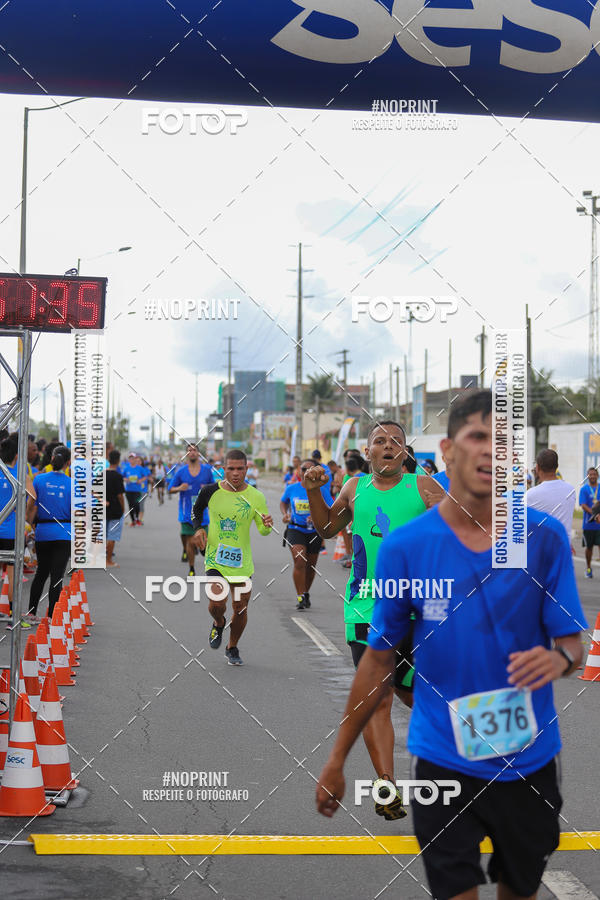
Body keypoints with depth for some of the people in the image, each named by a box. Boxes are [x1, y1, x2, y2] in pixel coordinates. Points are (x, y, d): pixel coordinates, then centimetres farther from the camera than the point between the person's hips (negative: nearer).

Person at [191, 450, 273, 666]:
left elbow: (263, 530, -1)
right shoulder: (210, 491, -5)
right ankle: (218, 624, 20)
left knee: (241, 609, 7)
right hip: (215, 557, -1)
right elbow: (196, 510, 16)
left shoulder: (255, 497, -5)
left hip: (242, 561, 1)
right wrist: (198, 529, -3)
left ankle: (232, 648, 33)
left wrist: (266, 525, -24)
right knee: (217, 603, -18)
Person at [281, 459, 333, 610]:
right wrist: (285, 514, 1)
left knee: (310, 566, 11)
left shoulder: (321, 490, -5)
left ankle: (306, 594, 35)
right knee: (299, 561, -20)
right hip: (295, 529, -1)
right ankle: (300, 596, -16)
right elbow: (283, 502, 21)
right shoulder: (291, 489, 0)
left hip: (315, 531, 1)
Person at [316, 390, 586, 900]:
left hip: (529, 758, 2)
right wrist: (337, 759, 2)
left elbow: (572, 640, -2)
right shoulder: (405, 546, -7)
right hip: (444, 758, -1)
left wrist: (559, 658, -27)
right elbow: (380, 660, 0)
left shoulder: (545, 537, -6)